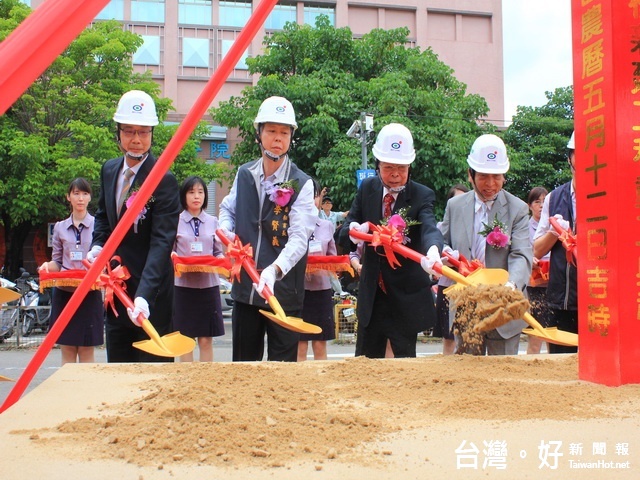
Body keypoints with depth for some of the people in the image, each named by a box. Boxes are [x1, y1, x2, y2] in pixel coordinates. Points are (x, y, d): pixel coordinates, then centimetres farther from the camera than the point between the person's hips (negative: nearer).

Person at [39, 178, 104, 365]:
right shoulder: (59, 227, 10)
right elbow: (57, 262, 13)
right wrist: (47, 265, -8)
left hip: (90, 293, -2)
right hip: (64, 293, 3)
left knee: (87, 352, 2)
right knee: (67, 351, 6)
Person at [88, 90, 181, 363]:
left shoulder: (164, 180, -18)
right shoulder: (109, 171, 5)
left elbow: (162, 241, -25)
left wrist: (144, 295, -35)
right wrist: (97, 246, 0)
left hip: (151, 292, -6)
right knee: (117, 363, 15)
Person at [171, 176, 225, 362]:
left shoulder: (213, 221, 10)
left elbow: (218, 252, 12)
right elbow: (169, 252, 4)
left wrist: (219, 261, -10)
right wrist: (174, 259, -18)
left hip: (208, 284, 2)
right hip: (183, 284, -1)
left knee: (206, 340, 4)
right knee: (185, 338, 3)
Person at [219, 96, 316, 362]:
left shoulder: (301, 183, -9)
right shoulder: (244, 174, 5)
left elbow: (299, 238, -19)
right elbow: (227, 209, 21)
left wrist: (274, 270, -35)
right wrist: (226, 230, -1)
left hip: (284, 290, -4)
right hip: (245, 287, 4)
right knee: (243, 361, 16)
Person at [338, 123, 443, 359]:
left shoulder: (422, 195, -11)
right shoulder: (367, 189, 1)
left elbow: (429, 228, -29)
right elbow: (344, 232, -1)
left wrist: (433, 250, -53)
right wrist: (353, 232, -27)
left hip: (406, 296, -3)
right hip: (371, 293, 4)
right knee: (365, 361, 12)